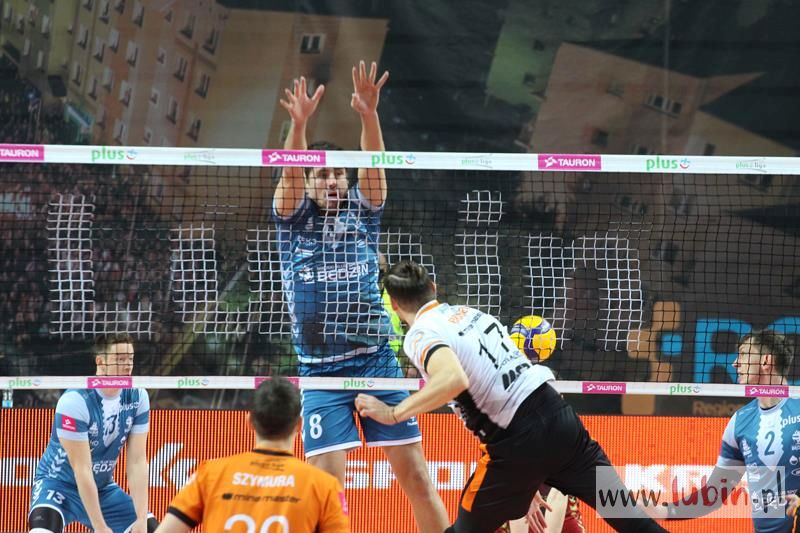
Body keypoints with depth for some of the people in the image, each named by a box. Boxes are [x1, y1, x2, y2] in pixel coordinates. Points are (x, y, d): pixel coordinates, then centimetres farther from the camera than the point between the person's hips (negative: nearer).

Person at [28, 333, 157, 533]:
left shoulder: (137, 397, -10)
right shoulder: (75, 400, -26)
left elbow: (137, 462, -10)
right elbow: (81, 469, -26)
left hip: (103, 487, 6)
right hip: (58, 484, -6)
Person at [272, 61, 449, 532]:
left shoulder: (362, 212, 9)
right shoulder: (294, 221, 6)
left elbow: (374, 165, -8)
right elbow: (290, 173, -12)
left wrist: (369, 113, -27)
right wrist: (299, 124, -31)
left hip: (377, 361, 1)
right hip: (322, 370, -1)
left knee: (415, 473, 0)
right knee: (327, 481, -9)